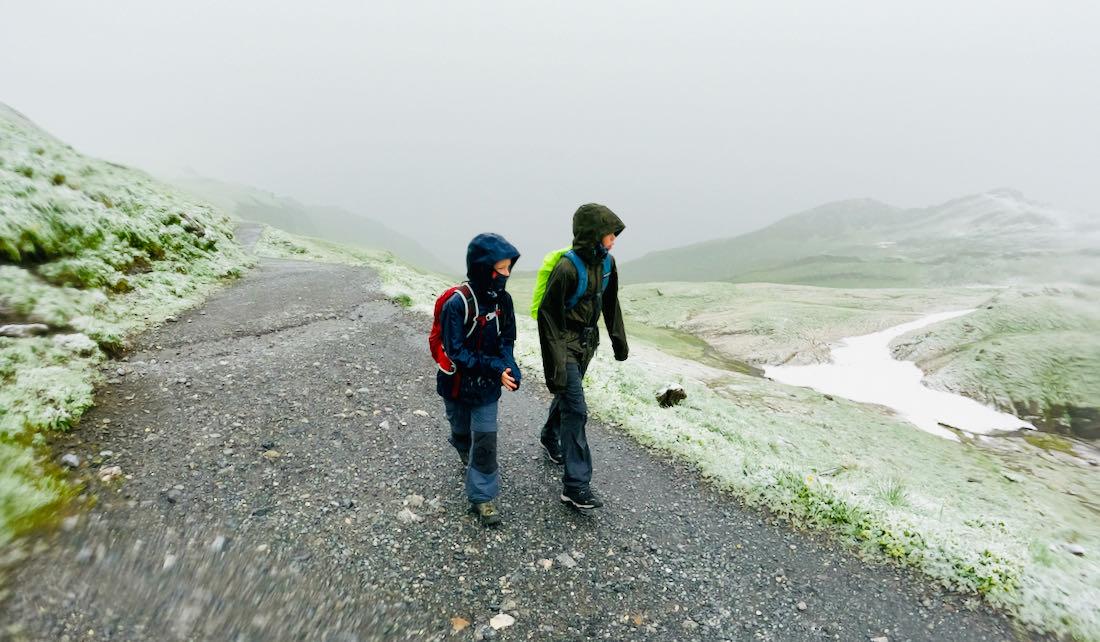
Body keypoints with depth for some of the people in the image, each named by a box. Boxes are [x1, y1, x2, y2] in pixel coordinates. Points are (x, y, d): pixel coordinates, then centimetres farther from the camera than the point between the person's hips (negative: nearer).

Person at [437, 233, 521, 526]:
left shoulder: (503, 299, -9)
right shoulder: (457, 304, -25)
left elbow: (506, 340, 0)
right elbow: (456, 352, -23)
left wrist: (509, 368, -19)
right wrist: (496, 369, -28)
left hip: (487, 386, 3)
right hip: (458, 384, -3)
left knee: (485, 439, 2)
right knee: (462, 431, 21)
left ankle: (481, 497, 19)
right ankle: (468, 456, 55)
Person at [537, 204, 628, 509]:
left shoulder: (606, 263, -1)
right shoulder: (567, 269, -25)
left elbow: (610, 304, 13)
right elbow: (548, 316, -22)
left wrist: (619, 340, 15)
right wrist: (555, 365, -23)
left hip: (587, 341, 8)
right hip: (566, 343, -8)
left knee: (567, 395, 24)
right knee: (575, 409, -9)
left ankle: (550, 438, 51)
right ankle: (576, 486, -1)